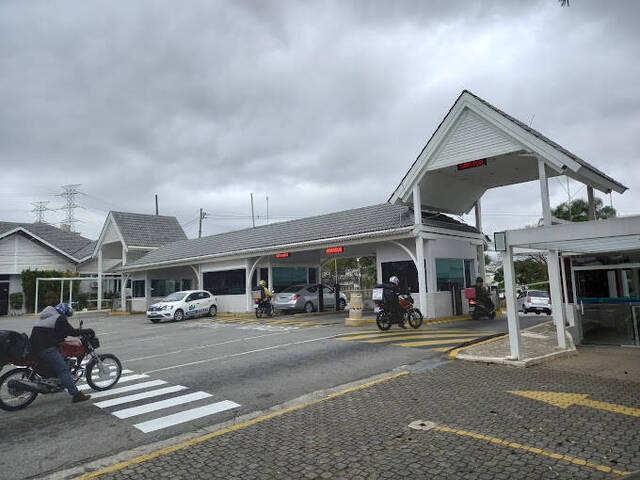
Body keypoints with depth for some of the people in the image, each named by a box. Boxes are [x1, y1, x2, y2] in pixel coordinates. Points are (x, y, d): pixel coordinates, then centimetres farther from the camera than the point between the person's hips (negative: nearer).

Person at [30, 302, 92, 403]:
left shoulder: (44, 316, 24)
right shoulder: (59, 318, -5)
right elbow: (72, 332, -9)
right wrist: (87, 331, 1)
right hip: (46, 348, -10)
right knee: (63, 369, -12)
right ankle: (76, 394, -16)